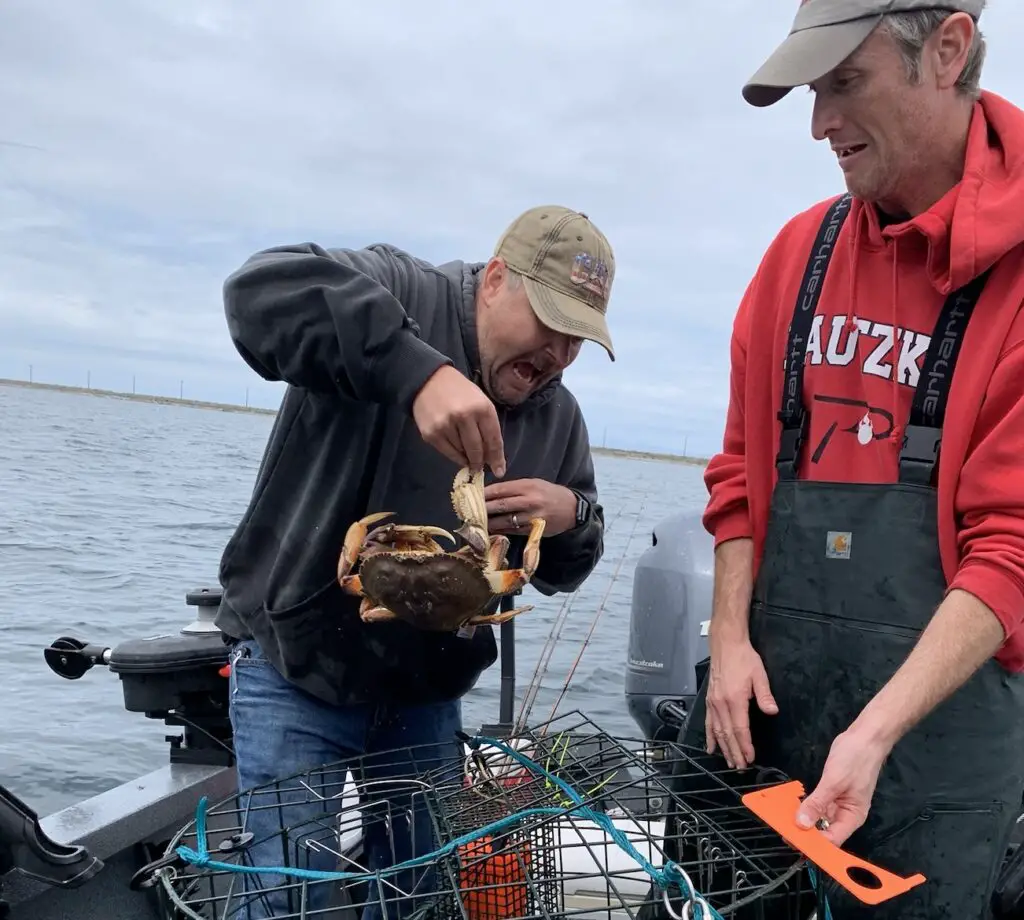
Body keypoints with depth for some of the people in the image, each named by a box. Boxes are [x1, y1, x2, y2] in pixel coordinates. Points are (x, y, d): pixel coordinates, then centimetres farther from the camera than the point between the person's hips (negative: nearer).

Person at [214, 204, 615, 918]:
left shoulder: (558, 416, 3)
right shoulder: (396, 293, -14)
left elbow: (564, 570, 9)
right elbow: (265, 288, -34)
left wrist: (570, 515, -15)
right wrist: (417, 370, -46)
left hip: (430, 692, 6)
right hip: (298, 665, -5)